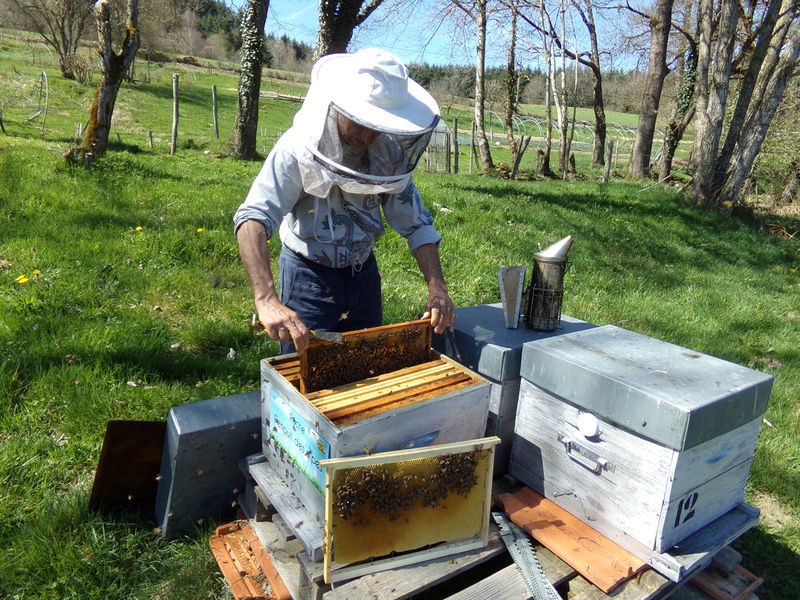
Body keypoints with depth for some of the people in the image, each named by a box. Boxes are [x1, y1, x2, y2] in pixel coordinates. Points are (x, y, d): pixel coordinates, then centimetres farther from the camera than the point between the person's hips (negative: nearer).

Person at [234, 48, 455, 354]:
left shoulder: (390, 153, -9)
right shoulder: (298, 148, -22)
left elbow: (416, 223, -6)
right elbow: (253, 219, -34)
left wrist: (437, 288, -19)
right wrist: (267, 300, -48)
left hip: (363, 272, 5)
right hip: (309, 274, -4)